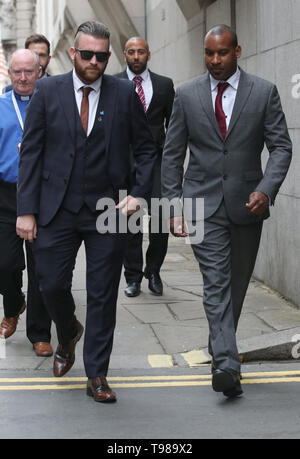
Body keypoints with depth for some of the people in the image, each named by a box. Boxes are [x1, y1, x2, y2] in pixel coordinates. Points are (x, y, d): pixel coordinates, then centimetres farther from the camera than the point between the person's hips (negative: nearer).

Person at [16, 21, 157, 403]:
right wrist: (27, 210, -5)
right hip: (57, 210, 0)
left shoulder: (124, 93, 2)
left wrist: (138, 193, -4)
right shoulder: (47, 91, 1)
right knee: (52, 285, 3)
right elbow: (31, 153, 1)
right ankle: (68, 335, 36)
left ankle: (97, 375, 14)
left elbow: (146, 149, 9)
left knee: (103, 296, 3)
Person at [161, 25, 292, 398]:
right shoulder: (187, 95, 4)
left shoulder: (264, 92, 1)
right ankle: (227, 364, -20)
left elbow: (280, 146, -1)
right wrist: (173, 205, 0)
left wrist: (267, 189, -17)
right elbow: (172, 154, 6)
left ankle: (220, 347, 30)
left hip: (247, 202, 1)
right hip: (204, 203, -1)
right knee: (216, 282, -12)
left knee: (236, 285, 11)